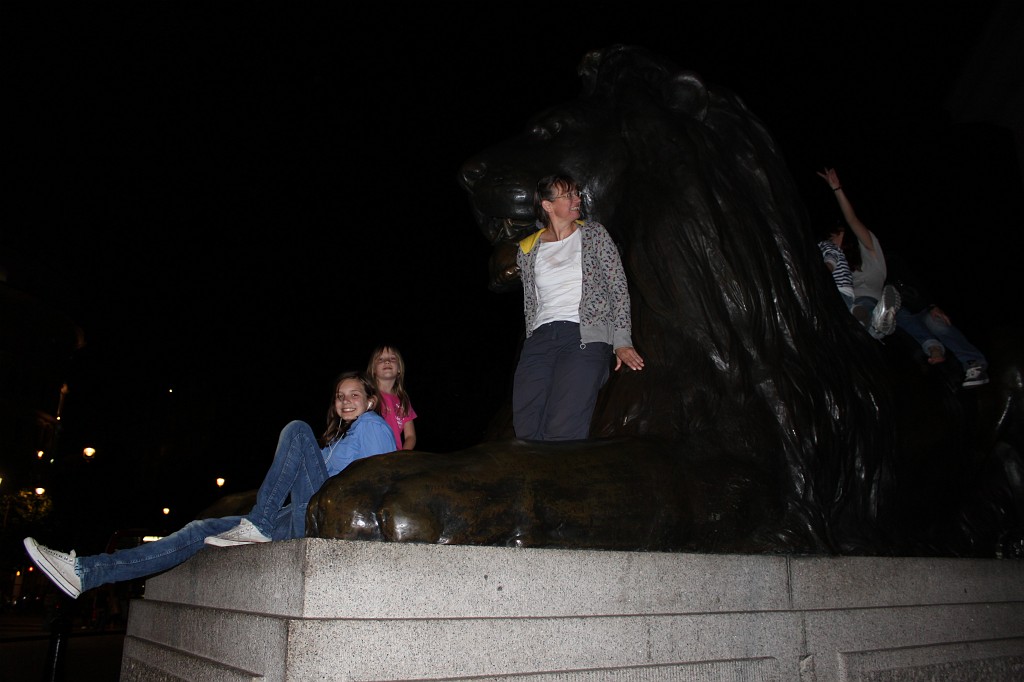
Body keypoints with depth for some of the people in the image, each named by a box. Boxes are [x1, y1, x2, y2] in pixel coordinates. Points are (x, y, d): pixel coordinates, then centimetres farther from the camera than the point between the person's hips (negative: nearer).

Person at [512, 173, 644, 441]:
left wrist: (622, 342, -3)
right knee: (525, 429, -13)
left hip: (586, 335, -3)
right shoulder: (527, 250, 16)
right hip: (541, 337, 3)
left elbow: (618, 288, 6)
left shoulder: (594, 233, 11)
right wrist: (533, 344, 4)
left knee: (562, 431, -22)